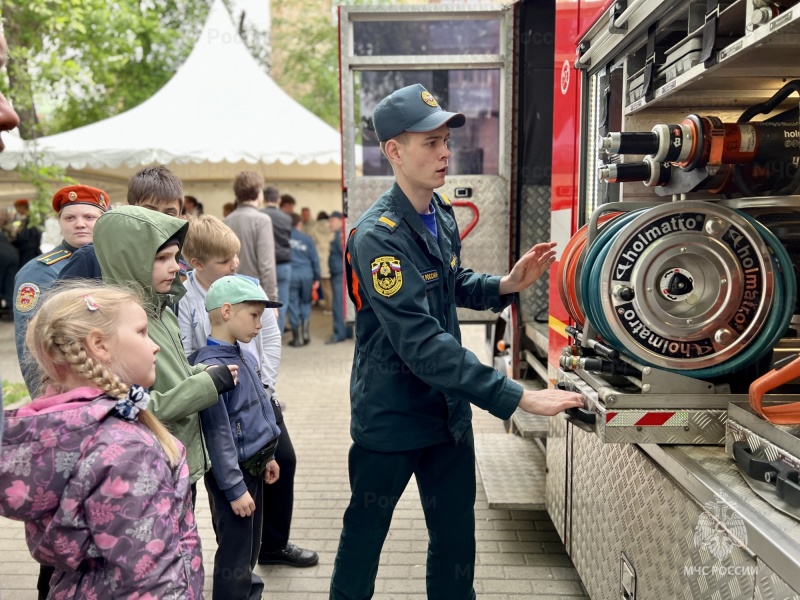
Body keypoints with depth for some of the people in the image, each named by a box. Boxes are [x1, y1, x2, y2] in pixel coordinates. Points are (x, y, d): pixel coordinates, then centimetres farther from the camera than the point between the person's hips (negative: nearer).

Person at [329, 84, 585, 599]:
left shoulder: (443, 215, 2)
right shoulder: (378, 237, -23)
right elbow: (422, 344, -31)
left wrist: (506, 285, 0)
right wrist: (517, 397, -32)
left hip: (448, 409, 7)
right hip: (391, 416, -6)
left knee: (456, 538, 18)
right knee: (365, 535, 15)